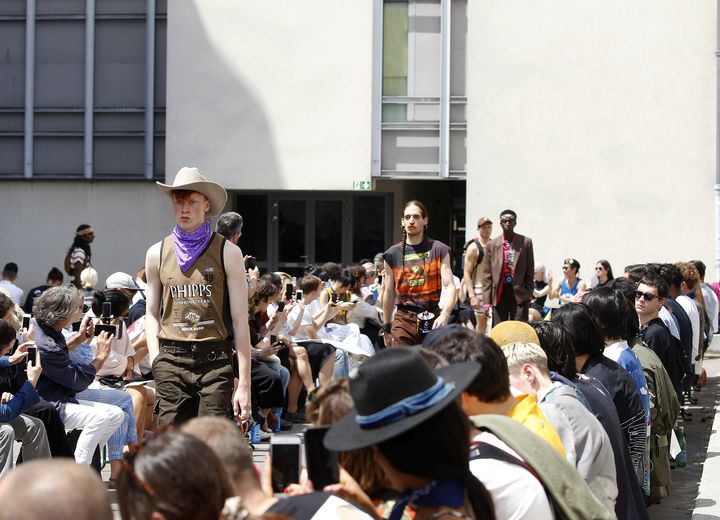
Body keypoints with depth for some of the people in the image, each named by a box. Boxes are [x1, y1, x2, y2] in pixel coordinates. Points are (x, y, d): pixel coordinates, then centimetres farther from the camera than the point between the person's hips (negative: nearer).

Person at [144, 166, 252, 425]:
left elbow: (240, 321, 0)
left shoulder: (227, 253, 3)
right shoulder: (157, 254, 12)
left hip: (215, 359, -2)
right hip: (172, 359, 2)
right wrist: (155, 358, 4)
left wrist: (244, 383, -5)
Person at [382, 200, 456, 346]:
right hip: (403, 321, 0)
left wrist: (445, 314, -22)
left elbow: (450, 286, -5)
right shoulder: (393, 254, 7)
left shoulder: (439, 250, 2)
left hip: (432, 319, 0)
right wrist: (386, 328, 13)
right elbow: (389, 294, 13)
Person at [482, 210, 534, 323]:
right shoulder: (492, 245, 4)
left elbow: (530, 271, 5)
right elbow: (487, 275, 4)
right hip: (499, 295, 1)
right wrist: (487, 301, -1)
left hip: (519, 294, -1)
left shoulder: (526, 242, 3)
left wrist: (529, 294, -2)